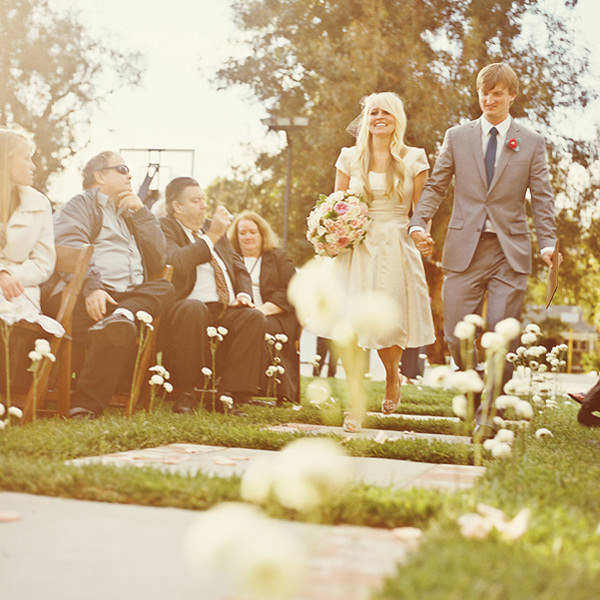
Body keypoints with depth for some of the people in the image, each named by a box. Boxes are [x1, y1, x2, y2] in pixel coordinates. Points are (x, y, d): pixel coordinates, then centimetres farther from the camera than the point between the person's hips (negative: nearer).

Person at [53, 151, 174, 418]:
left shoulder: (128, 214, 33)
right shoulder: (81, 204, 12)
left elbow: (158, 260, 20)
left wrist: (140, 212, 13)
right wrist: (92, 287, -27)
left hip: (130, 295, 7)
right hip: (91, 298, -7)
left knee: (165, 288, -20)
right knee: (122, 330, -34)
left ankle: (124, 314, -43)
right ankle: (84, 404, -31)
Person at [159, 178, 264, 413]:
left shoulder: (213, 228, 24)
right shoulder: (164, 228, 1)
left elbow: (239, 267, 25)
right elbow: (174, 263, -20)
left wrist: (244, 294, 5)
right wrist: (211, 237, -19)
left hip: (226, 311, 7)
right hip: (187, 309, -6)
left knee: (254, 317, -20)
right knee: (193, 308, -38)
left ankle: (229, 393, -20)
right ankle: (184, 394, -28)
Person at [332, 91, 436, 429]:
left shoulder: (413, 159, 4)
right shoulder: (350, 158, 8)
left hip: (396, 250, -1)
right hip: (357, 249, 1)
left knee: (390, 323, -2)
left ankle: (393, 376, 32)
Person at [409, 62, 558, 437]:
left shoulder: (531, 143, 9)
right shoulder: (457, 137, 12)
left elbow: (542, 198, 4)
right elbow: (436, 186, 11)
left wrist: (549, 244, -9)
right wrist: (419, 223, -6)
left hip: (511, 251, -1)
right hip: (464, 248, 1)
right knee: (458, 333, -1)